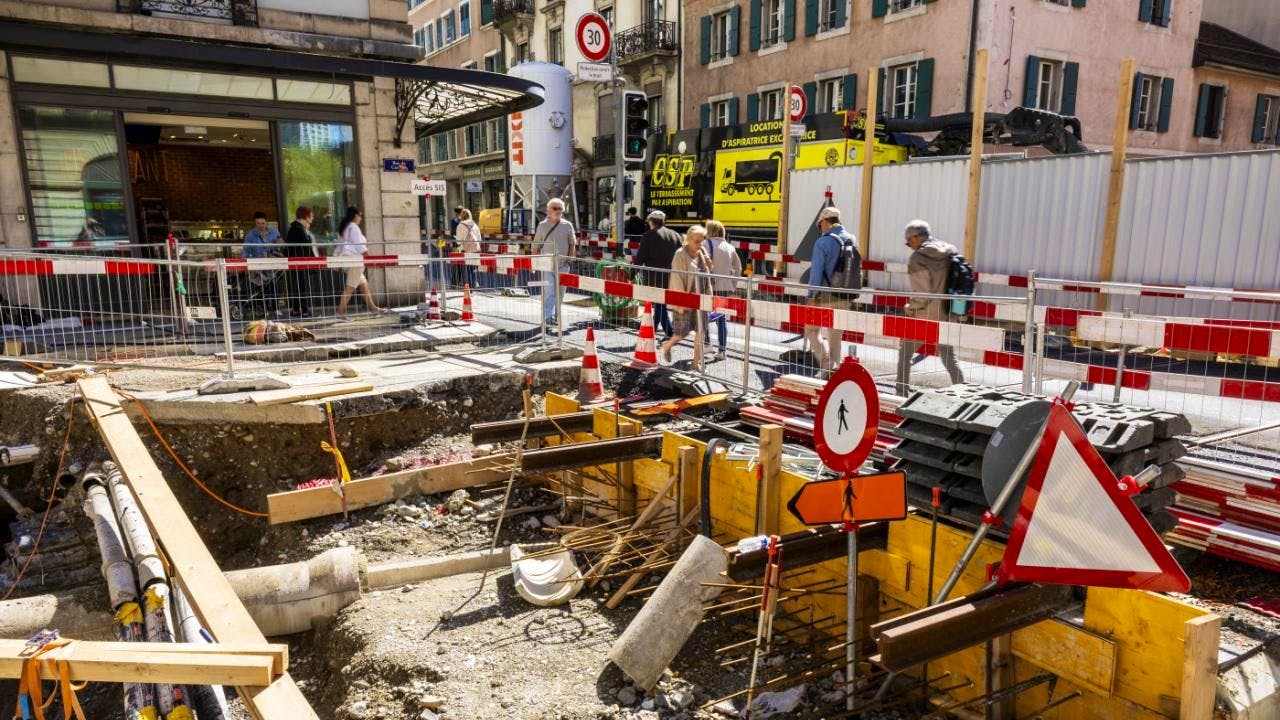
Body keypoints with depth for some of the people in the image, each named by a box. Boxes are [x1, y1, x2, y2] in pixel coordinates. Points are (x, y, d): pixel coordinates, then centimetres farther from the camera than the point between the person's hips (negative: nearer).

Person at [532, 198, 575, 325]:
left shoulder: (567, 225, 7)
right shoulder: (542, 225, 6)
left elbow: (572, 244, 12)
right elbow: (536, 246, 9)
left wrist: (570, 258, 0)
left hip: (563, 265, 2)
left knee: (559, 292, 6)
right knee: (549, 291, -13)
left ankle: (555, 315, 18)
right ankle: (548, 316, -19)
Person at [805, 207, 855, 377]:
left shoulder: (823, 242, -12)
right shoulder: (851, 240, 6)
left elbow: (816, 271, -13)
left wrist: (811, 296, -9)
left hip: (826, 297, -6)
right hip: (845, 298, 6)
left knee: (811, 329, 9)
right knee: (835, 334, 14)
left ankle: (827, 365, -4)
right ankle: (834, 369, 17)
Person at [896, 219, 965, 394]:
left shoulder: (917, 258, -14)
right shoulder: (951, 252, 4)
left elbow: (922, 293, -17)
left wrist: (910, 309, -2)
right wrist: (947, 305, 14)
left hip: (923, 316, -5)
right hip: (945, 315, 6)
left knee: (905, 354, 12)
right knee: (950, 358, 13)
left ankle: (902, 394, 15)